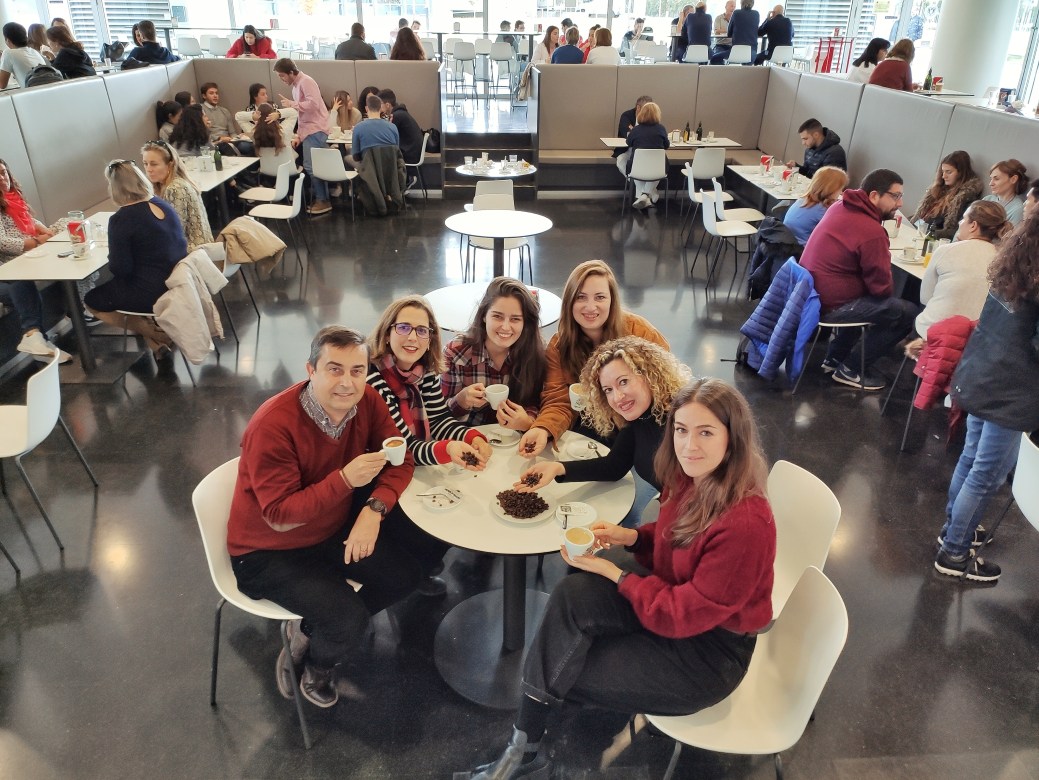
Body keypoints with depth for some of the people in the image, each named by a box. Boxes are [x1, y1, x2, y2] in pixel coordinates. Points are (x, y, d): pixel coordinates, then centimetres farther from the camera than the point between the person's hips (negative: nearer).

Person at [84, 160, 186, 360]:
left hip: (151, 293, -7)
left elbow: (120, 270, -16)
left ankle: (153, 334, 6)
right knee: (109, 289, 32)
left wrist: (111, 258, 6)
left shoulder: (121, 219, -18)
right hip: (179, 283, 8)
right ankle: (156, 329, 14)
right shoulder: (163, 205, 3)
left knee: (91, 301, 19)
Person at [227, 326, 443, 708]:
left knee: (406, 573, -4)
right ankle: (317, 667, 17)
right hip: (270, 552, -6)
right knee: (350, 620, -21)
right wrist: (345, 480, -40)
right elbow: (279, 516, -27)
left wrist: (374, 508, -25)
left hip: (336, 527, 6)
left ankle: (310, 631, 15)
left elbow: (401, 461, -7)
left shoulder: (366, 402, -13)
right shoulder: (273, 425, -30)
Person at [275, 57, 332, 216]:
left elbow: (313, 104, -23)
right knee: (314, 165, 7)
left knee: (311, 166, -11)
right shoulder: (296, 85, 19)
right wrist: (298, 133, 18)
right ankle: (320, 198, 10)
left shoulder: (306, 82, -11)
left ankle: (323, 200, -5)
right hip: (308, 129, 9)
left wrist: (292, 104, -15)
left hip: (315, 129, -9)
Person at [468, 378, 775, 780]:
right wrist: (629, 536, -7)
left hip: (708, 650, -7)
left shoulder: (745, 524, -31)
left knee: (561, 672, -11)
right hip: (675, 601, 7)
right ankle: (523, 746, -10)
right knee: (572, 595, -19)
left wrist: (611, 572, -15)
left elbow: (682, 614, -24)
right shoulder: (691, 479, -6)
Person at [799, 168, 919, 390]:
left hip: (811, 292, 9)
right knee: (907, 312, -3)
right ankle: (851, 370, 6)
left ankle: (835, 357, 34)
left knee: (866, 298, 33)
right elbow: (882, 287, -14)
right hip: (831, 305, -9)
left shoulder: (839, 207, 4)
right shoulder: (872, 232, -21)